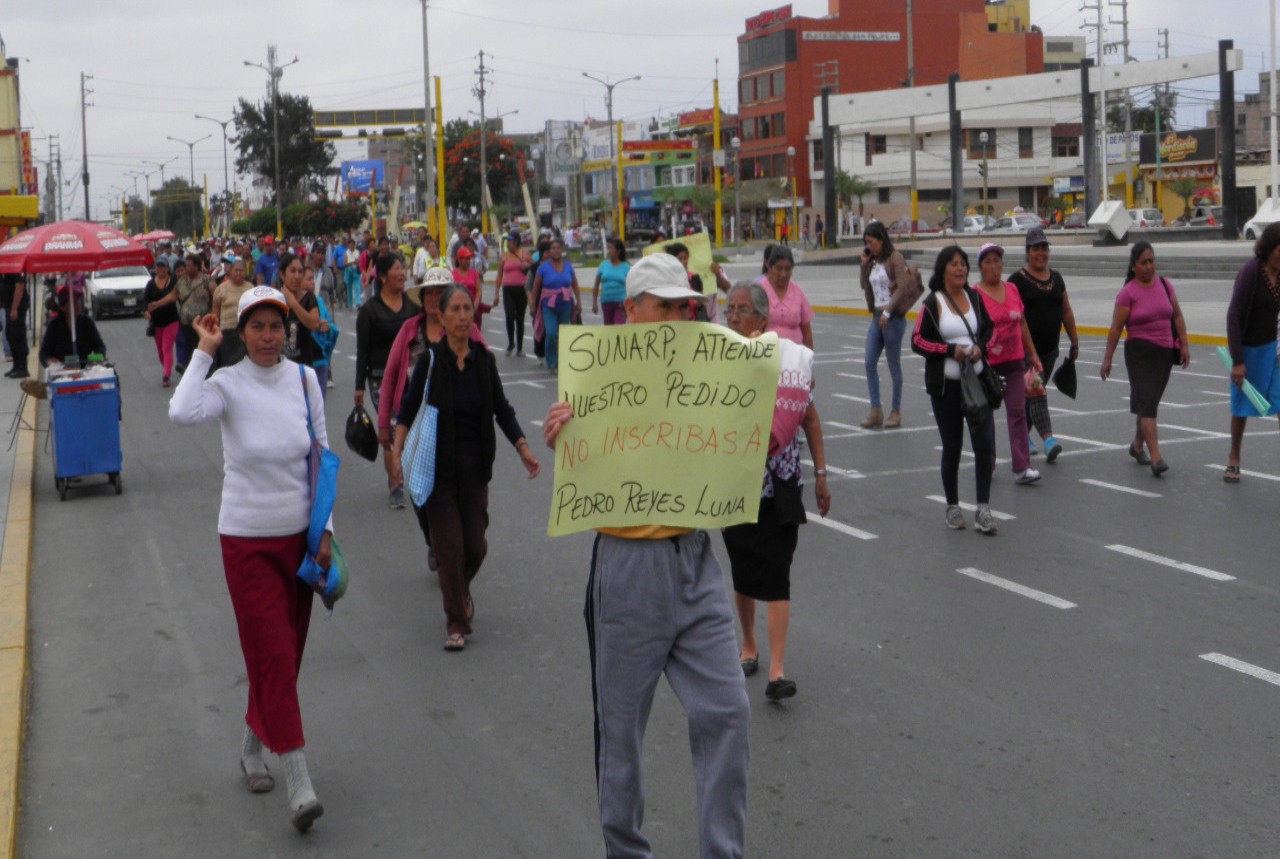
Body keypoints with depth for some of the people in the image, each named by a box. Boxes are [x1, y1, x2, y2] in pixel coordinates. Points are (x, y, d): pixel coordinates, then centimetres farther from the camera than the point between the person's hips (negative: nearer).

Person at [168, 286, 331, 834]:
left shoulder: (304, 379, 0)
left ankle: (252, 746, 36)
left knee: (283, 654, 14)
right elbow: (181, 414, -33)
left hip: (299, 535, 4)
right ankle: (298, 782, -4)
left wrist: (326, 530, 3)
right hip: (247, 541, -4)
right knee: (274, 655, -7)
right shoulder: (228, 384, -10)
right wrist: (204, 352, -23)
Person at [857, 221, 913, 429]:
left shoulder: (895, 258, -9)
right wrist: (863, 264, 6)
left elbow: (902, 288, -15)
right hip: (877, 316, 7)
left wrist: (888, 311, -20)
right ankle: (876, 411, 7)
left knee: (894, 364, 1)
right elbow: (865, 287, 18)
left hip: (893, 316, -7)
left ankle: (896, 411, 11)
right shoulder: (873, 262, 12)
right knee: (870, 363, 2)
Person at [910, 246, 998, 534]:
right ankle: (952, 507, 23)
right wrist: (950, 350, -16)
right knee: (952, 448, 7)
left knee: (985, 443, -6)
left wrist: (980, 346, -4)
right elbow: (918, 341, -6)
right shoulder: (932, 303, -5)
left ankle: (983, 509, 0)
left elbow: (988, 329, 17)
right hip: (945, 384, -3)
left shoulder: (975, 297, 6)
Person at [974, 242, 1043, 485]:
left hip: (1015, 361, 4)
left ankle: (1022, 468, -3)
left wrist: (1033, 355, 17)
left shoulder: (1012, 290, 7)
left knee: (1017, 413, -1)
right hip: (987, 364, -4)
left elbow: (1022, 324, 15)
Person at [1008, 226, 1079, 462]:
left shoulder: (1056, 278, 12)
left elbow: (1067, 312, 17)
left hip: (1050, 349, 6)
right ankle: (1048, 440, -22)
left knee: (1032, 393, 14)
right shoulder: (1018, 280, -6)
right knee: (1036, 393, -13)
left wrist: (1074, 342, 15)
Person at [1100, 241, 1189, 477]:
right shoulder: (1128, 293, -8)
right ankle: (1156, 458, -19)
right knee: (1147, 404, -13)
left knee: (1148, 402, 15)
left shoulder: (1165, 285, 7)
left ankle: (1137, 445, 34)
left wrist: (1184, 345, 9)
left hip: (1165, 352, 5)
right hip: (1139, 353, -5)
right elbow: (1116, 328, -7)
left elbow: (1177, 317, 14)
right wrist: (1108, 359, -8)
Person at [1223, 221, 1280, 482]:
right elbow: (1234, 316, -18)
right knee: (1242, 406, 12)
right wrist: (1237, 361, -19)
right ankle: (1234, 458, 32)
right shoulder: (1251, 272, -19)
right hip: (1249, 348, -4)